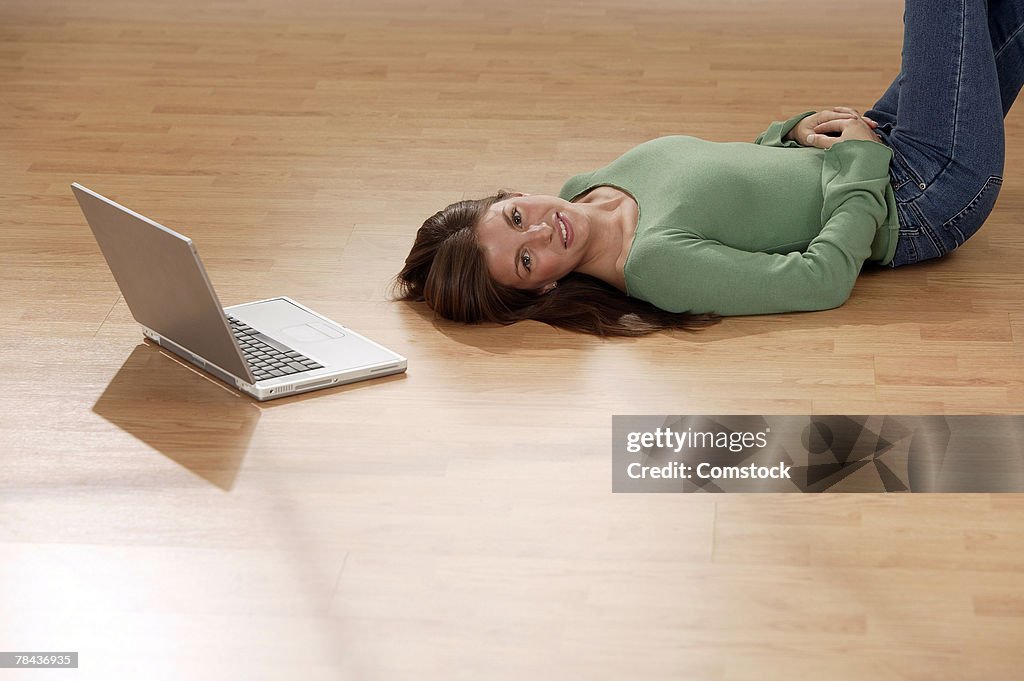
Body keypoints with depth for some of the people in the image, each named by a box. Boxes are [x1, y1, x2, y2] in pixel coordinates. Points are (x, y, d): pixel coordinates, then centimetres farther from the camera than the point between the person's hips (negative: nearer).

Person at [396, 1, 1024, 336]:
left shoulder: (585, 188, -8)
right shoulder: (654, 262, -35)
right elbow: (824, 278, -32)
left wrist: (792, 131, -3)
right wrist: (860, 160, -20)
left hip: (870, 154, 7)